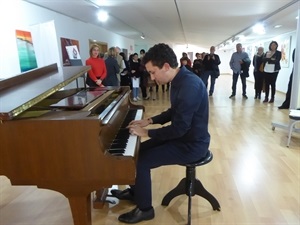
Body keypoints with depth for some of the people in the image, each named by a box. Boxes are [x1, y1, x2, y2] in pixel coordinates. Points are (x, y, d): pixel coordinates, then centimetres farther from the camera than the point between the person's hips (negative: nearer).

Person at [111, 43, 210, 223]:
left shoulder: (189, 86, -29)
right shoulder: (180, 80, 3)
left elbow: (179, 128, -29)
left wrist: (147, 132, -18)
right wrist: (149, 121, 8)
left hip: (191, 145, -10)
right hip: (183, 136, 10)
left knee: (140, 162, -12)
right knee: (139, 150, 12)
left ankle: (145, 209, 10)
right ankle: (135, 192, 32)